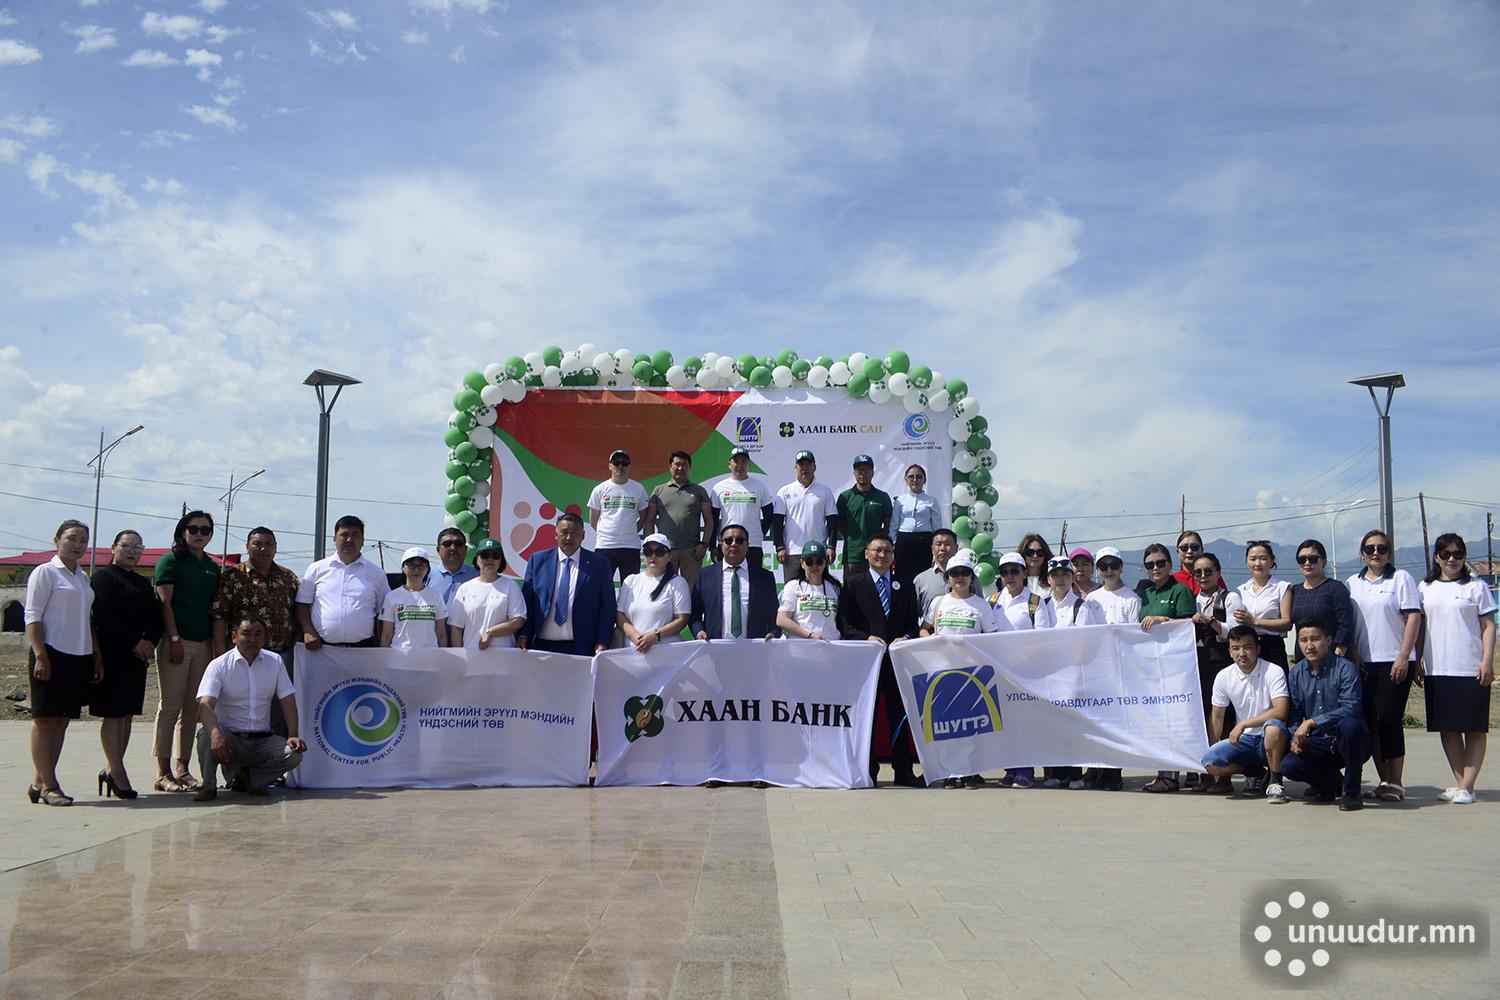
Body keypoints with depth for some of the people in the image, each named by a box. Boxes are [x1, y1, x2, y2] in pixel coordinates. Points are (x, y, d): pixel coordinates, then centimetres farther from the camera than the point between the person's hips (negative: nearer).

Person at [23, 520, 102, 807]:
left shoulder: (83, 577, 18)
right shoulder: (45, 572, -3)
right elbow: (33, 617, -8)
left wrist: (97, 656, 17)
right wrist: (40, 655, -17)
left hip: (79, 656, 7)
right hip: (53, 654, -7)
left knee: (62, 720, 7)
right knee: (45, 718, -3)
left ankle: (40, 783, 12)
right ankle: (49, 785, -2)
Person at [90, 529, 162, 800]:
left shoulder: (143, 583, 19)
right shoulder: (104, 577, -3)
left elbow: (155, 615, 13)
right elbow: (105, 618, -14)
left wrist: (150, 641, -6)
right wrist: (135, 644, -15)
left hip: (137, 655, 7)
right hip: (112, 655, -7)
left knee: (127, 714, 7)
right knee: (113, 713, -5)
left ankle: (111, 770, 13)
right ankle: (118, 775, -4)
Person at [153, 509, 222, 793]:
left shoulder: (213, 567, 16)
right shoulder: (170, 561, 0)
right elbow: (165, 603, -7)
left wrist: (217, 645, 11)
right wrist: (174, 639, -15)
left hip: (204, 643, 6)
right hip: (177, 641, -6)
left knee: (192, 709, 7)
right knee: (170, 706, -5)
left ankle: (183, 769, 13)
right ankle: (163, 773, -2)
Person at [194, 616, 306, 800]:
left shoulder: (275, 662, 5)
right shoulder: (219, 665, -6)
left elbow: (287, 701, 4)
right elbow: (205, 705, -20)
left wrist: (293, 736, -11)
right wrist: (215, 733, -40)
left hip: (262, 740, 3)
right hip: (230, 738, -3)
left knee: (294, 754, -23)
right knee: (206, 735, -34)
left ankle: (246, 777, 0)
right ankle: (209, 786, -9)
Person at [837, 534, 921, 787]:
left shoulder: (904, 587, 16)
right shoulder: (853, 583, 6)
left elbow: (913, 624, 14)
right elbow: (844, 624, 0)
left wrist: (906, 638, -7)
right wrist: (866, 638, -14)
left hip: (897, 659, 2)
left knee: (900, 715, 3)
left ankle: (903, 771, 8)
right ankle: (868, 772, 8)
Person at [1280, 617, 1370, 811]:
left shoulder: (1345, 669, -12)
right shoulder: (1296, 673, 5)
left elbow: (1349, 709, -25)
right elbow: (1293, 714, 9)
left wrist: (1312, 722, -29)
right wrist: (1296, 737, -11)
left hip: (1346, 742, -4)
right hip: (1317, 743, 4)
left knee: (1349, 725, -39)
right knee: (1288, 765, -24)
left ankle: (1352, 792, -19)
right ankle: (1330, 781, 12)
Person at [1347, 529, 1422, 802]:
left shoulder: (1401, 578, 1)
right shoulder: (1352, 584, 13)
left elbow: (1414, 618, -6)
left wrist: (1403, 657, -13)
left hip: (1394, 662, -4)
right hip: (1363, 663, 4)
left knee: (1389, 720, -7)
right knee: (1371, 722, 4)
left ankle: (1396, 783, 2)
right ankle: (1384, 781, 13)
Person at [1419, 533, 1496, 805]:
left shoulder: (1476, 586, 2)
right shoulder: (1425, 588, 11)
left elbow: (1488, 626, 0)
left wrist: (1487, 661, -10)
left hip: (1471, 669, -4)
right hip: (1437, 670, 4)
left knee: (1474, 728, -1)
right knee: (1447, 728, 6)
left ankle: (1467, 786, 1)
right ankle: (1459, 782, 14)